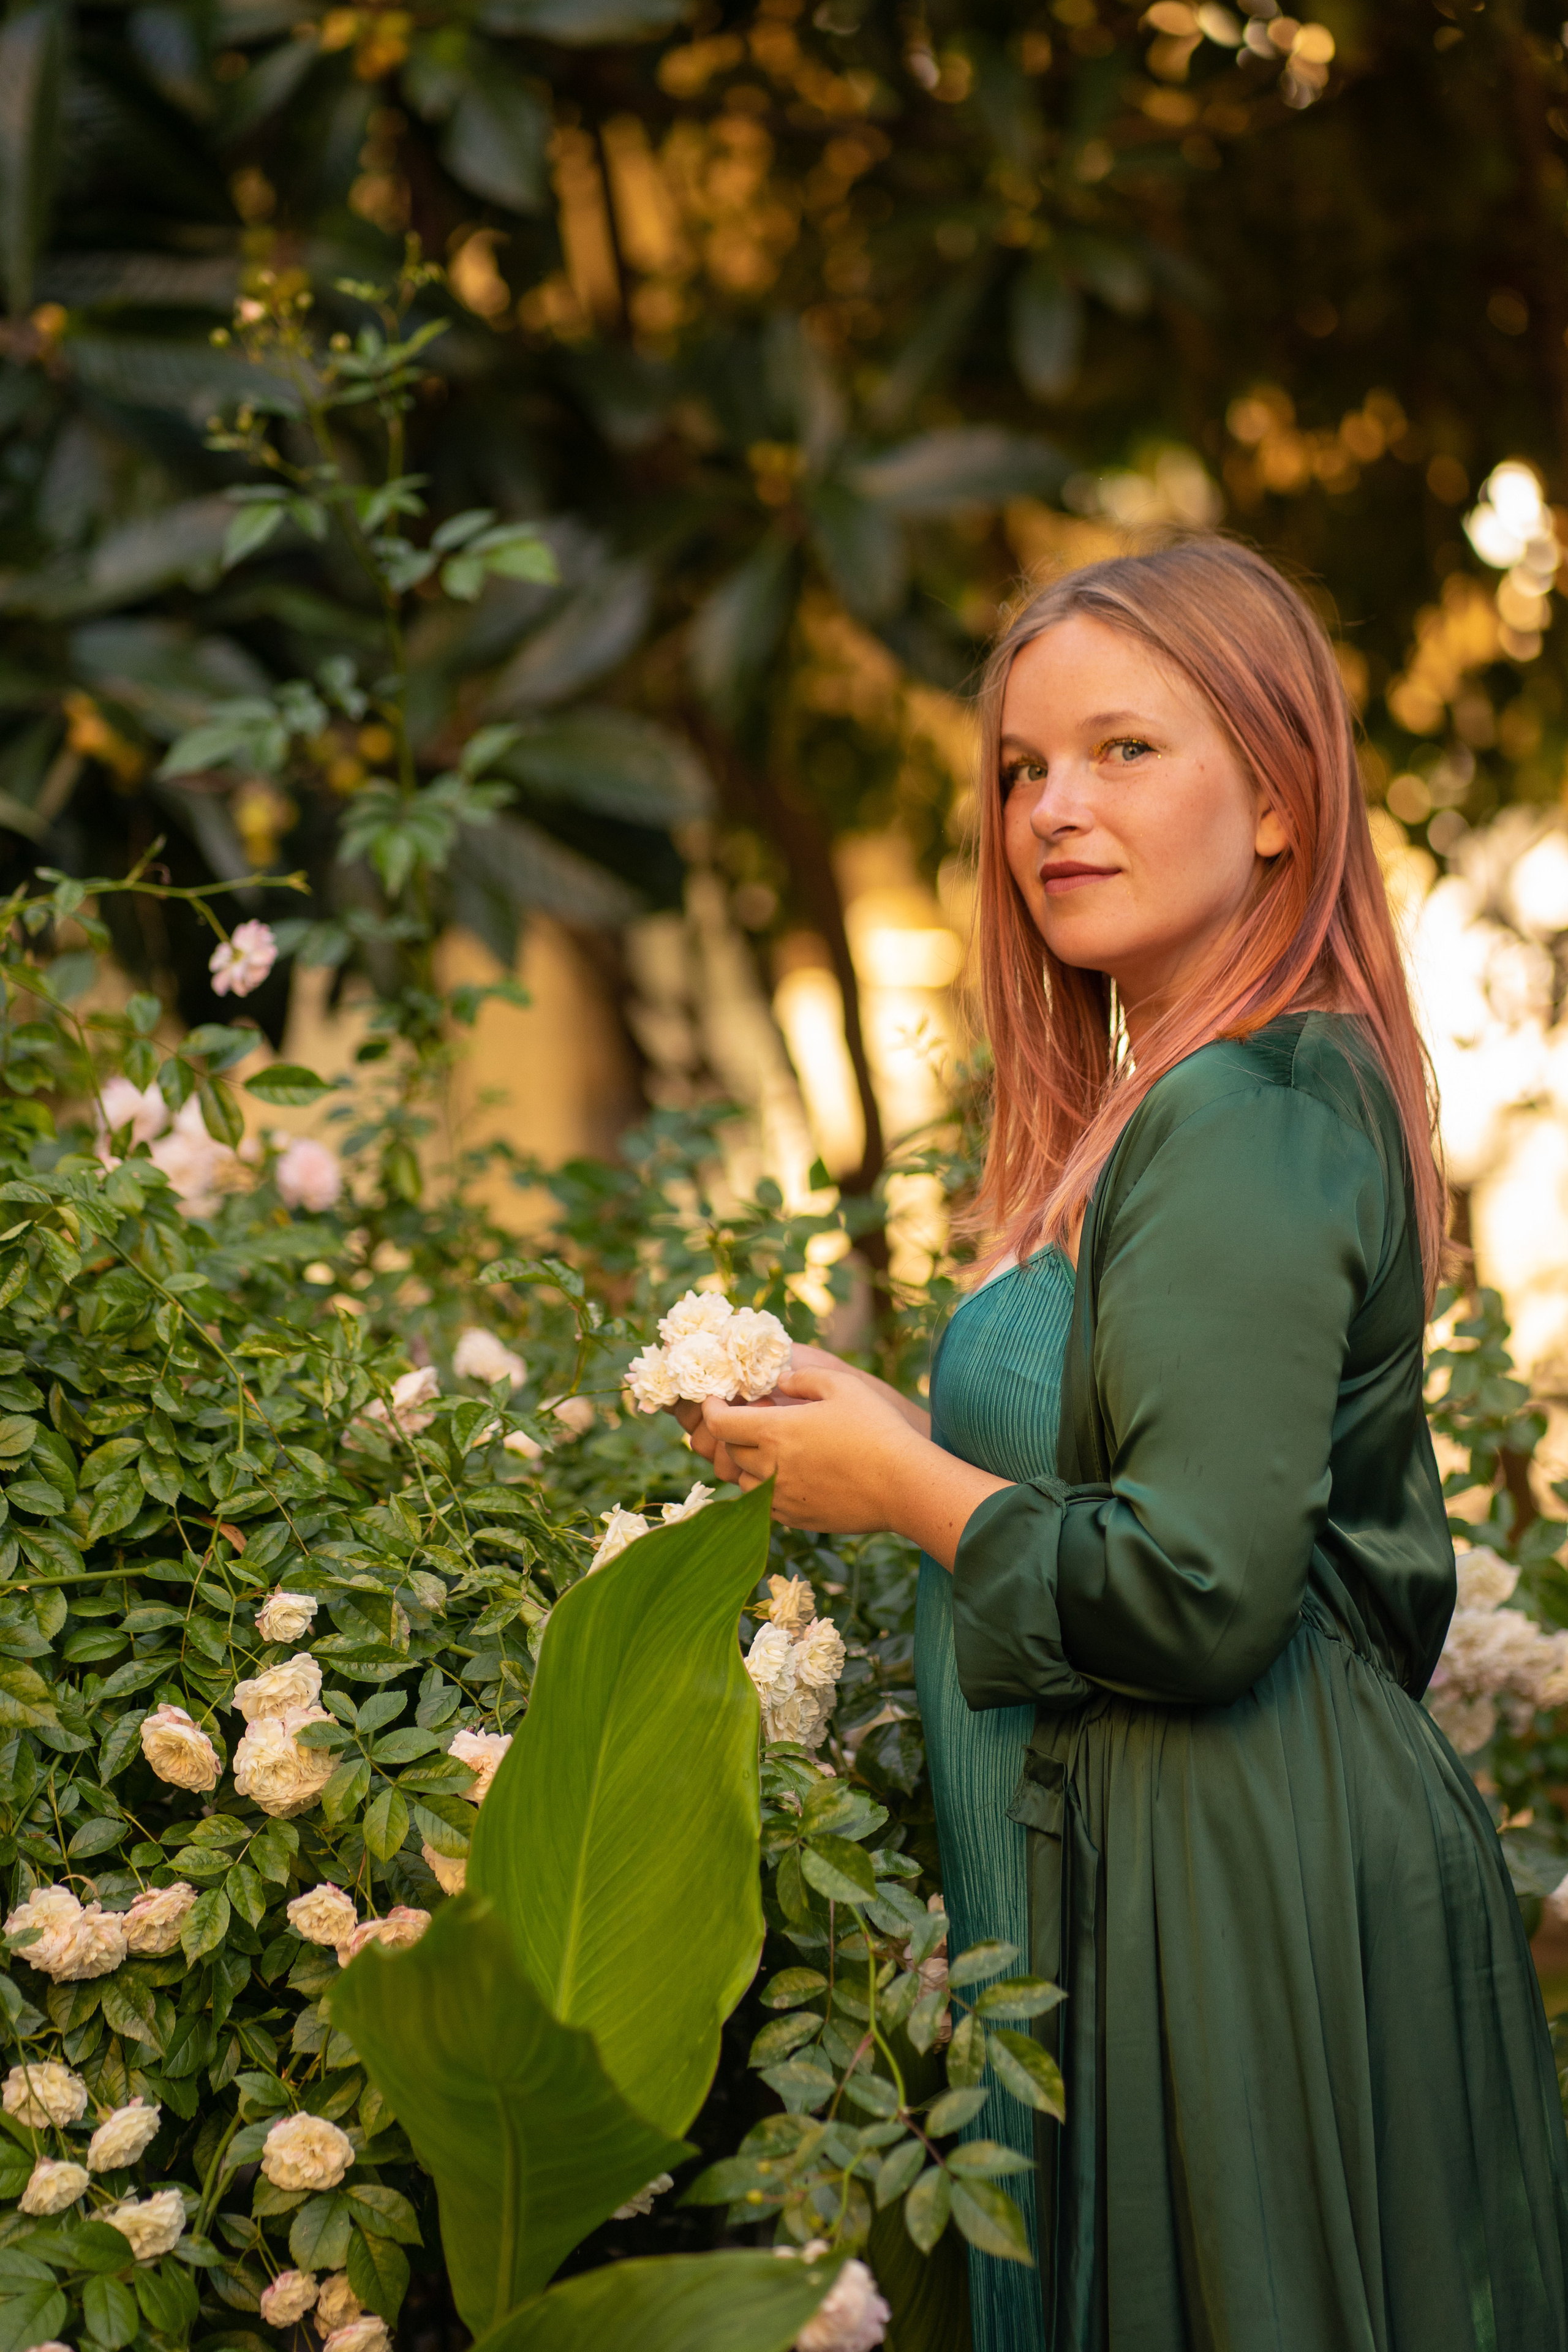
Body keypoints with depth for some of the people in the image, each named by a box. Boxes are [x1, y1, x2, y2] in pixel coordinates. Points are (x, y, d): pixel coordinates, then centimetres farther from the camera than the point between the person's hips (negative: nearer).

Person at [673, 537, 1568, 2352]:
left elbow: (1203, 1591, -26)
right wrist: (921, 1433, 15)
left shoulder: (1247, 1116, -18)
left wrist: (906, 1486, -10)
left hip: (1230, 1909, -10)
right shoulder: (1183, 1098, 13)